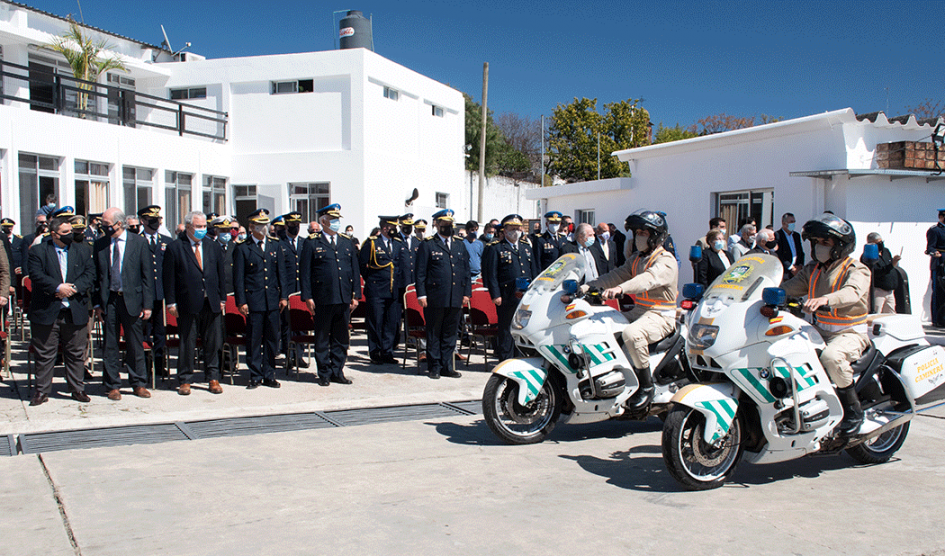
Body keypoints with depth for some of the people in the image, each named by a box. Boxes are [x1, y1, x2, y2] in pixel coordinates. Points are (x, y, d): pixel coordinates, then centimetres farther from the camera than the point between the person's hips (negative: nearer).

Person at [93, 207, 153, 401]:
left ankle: (138, 384, 17)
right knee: (110, 345, 6)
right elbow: (96, 276, 7)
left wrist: (147, 304, -5)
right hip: (108, 300, 2)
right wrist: (97, 304, 0)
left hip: (131, 299, -1)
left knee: (135, 344, 6)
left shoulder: (139, 242, -1)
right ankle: (113, 386, 16)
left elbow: (147, 274, -1)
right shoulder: (100, 244, 5)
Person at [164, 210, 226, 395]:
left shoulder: (214, 247, 12)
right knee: (187, 344, 3)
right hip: (187, 304, -3)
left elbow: (221, 274, 15)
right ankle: (185, 380, 14)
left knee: (213, 343, 7)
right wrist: (171, 302, -6)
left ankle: (213, 379, 17)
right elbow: (169, 278, -1)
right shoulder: (174, 248, 0)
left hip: (212, 304, 3)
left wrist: (222, 299, 9)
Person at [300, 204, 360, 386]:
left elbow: (355, 270, 13)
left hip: (344, 299, 4)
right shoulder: (312, 243, 1)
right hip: (323, 299, -4)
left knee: (341, 338, 9)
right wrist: (307, 297, -8)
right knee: (322, 338, 5)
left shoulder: (347, 242, 13)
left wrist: (356, 295, 7)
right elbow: (305, 271, -1)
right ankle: (324, 374, 14)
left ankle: (337, 372, 19)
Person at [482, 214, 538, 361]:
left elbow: (534, 270, 19)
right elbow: (491, 273, -5)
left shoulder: (526, 246, 17)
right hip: (507, 298, -5)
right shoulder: (496, 248, 0)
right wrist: (495, 295, -12)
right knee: (506, 330, 1)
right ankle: (505, 361, 9)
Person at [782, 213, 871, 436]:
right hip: (819, 330, 7)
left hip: (850, 333, -7)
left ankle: (853, 411, -18)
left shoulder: (857, 270, -8)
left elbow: (852, 293, -30)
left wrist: (825, 299, -51)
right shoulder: (813, 269, 14)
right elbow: (792, 287, 6)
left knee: (831, 356, -37)